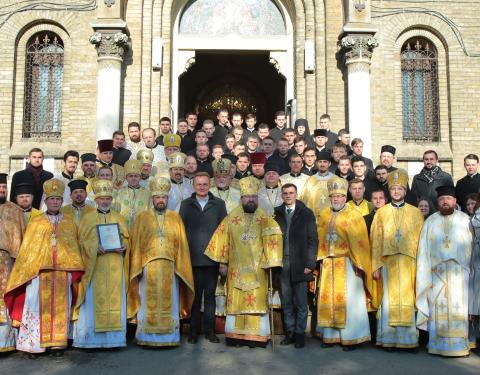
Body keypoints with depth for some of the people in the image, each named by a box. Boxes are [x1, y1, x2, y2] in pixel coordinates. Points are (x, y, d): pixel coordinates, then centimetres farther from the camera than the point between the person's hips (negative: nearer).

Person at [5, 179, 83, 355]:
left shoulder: (69, 222, 10)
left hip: (63, 271, 1)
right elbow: (26, 249, 5)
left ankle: (58, 343, 11)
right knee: (40, 307, -2)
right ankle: (36, 344, 5)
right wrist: (26, 272, -4)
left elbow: (75, 248, 9)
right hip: (39, 272, -1)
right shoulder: (35, 222, 7)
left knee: (60, 307, 4)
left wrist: (75, 271, 2)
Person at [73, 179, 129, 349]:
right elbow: (83, 241, 1)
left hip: (115, 268, 2)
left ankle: (114, 337, 8)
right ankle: (92, 338, 3)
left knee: (115, 300, 1)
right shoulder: (88, 218, 7)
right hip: (95, 267, -2)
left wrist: (123, 247, -9)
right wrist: (96, 247, -17)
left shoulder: (119, 218, 14)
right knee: (94, 301, -4)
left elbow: (126, 239, 13)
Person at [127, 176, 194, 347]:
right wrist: (137, 267, -4)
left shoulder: (175, 218, 9)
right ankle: (147, 338, 11)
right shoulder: (142, 217, 7)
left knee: (169, 303, 5)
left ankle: (169, 337, 14)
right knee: (148, 303, 2)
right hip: (148, 267, -1)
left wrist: (180, 267, 1)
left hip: (170, 268, 1)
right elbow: (136, 244, 4)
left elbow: (182, 245, 8)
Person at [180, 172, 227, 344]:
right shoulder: (186, 204, 8)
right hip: (192, 258, 0)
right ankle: (194, 330, 14)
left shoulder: (219, 204, 7)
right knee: (194, 295, 4)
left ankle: (209, 330, 15)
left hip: (212, 257, 0)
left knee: (210, 295, 6)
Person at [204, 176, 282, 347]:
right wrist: (222, 262, 0)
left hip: (257, 269, -1)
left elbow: (272, 238, -6)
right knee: (235, 301, 3)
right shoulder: (231, 217, 4)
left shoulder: (264, 218, 1)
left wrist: (270, 262, -14)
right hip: (236, 268, 1)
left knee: (257, 300, 0)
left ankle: (257, 336, 5)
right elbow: (223, 239, 4)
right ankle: (234, 335, 11)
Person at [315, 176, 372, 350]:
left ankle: (351, 337, 7)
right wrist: (321, 258, 1)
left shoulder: (354, 216, -4)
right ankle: (330, 335, 17)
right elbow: (319, 240, 10)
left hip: (347, 264, -4)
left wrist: (359, 264, -12)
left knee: (348, 300, -2)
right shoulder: (323, 216, 10)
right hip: (328, 264, 4)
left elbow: (360, 243, -7)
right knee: (328, 299, 7)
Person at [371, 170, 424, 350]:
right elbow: (375, 240, 5)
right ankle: (389, 339, 5)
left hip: (409, 262, 0)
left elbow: (421, 240, 6)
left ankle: (409, 338, 7)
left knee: (408, 299, -1)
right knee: (389, 299, -1)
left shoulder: (415, 212, 9)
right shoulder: (381, 212, 10)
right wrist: (376, 265, -2)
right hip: (388, 261, 0)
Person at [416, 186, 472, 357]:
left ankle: (460, 344, 6)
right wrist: (425, 273, -1)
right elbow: (424, 249, 6)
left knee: (459, 308, -1)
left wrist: (470, 269, -8)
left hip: (459, 272, -1)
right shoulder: (430, 222, 10)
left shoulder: (465, 220, 5)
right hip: (437, 272, 1)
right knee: (438, 309, 1)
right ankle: (438, 345, 7)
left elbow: (473, 245, 1)